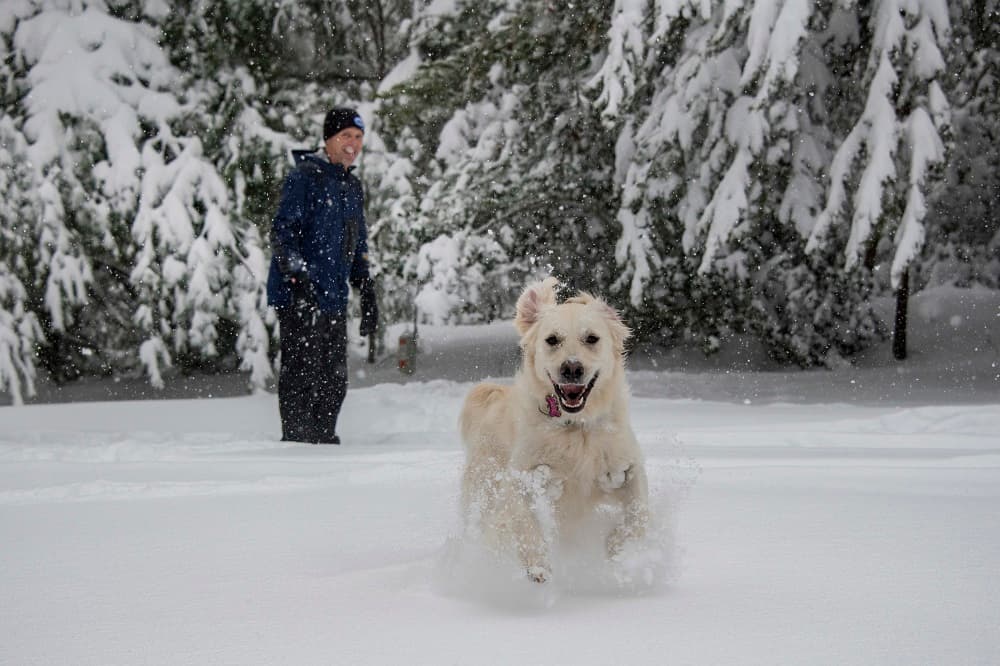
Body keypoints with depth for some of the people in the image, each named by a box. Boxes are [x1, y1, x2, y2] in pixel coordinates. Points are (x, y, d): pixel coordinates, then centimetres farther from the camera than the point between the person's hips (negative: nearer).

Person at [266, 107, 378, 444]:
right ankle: (296, 441, -2)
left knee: (334, 380, 9)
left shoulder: (352, 185, 20)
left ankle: (324, 439, 18)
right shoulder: (304, 176, -6)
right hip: (300, 297, -8)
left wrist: (367, 294, 23)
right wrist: (298, 277, -23)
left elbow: (358, 246, 27)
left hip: (334, 299, 8)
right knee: (302, 374, -7)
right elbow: (282, 231, -13)